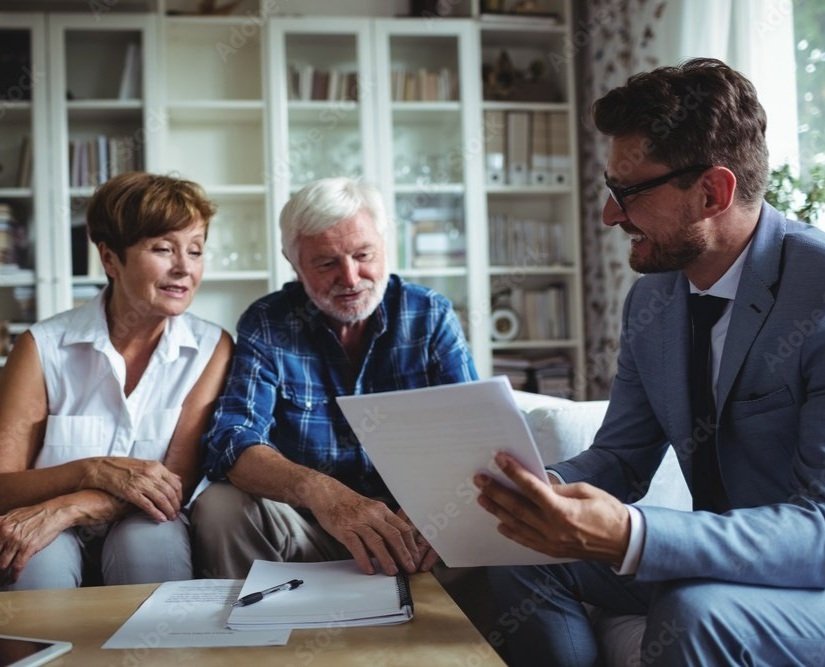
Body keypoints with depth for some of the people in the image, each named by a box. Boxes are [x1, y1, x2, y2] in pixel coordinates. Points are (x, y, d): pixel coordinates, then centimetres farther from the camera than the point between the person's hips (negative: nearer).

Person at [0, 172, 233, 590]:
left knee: (150, 540, -32)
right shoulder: (44, 347, -7)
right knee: (41, 559, -33)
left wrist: (63, 511, -24)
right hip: (52, 540, 0)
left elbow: (178, 483, -11)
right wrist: (95, 471, -26)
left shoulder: (211, 348, -5)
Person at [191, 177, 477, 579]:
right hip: (305, 524, 0)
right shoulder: (265, 326, -2)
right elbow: (233, 442, -15)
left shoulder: (432, 316, 1)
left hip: (415, 520, 1)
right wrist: (319, 492, -37)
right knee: (219, 508, -27)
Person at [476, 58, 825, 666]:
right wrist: (539, 489, -17)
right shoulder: (650, 300, 0)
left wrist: (628, 537, -41)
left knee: (695, 610, -33)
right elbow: (620, 457, 5)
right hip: (720, 558, 7)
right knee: (525, 560, -4)